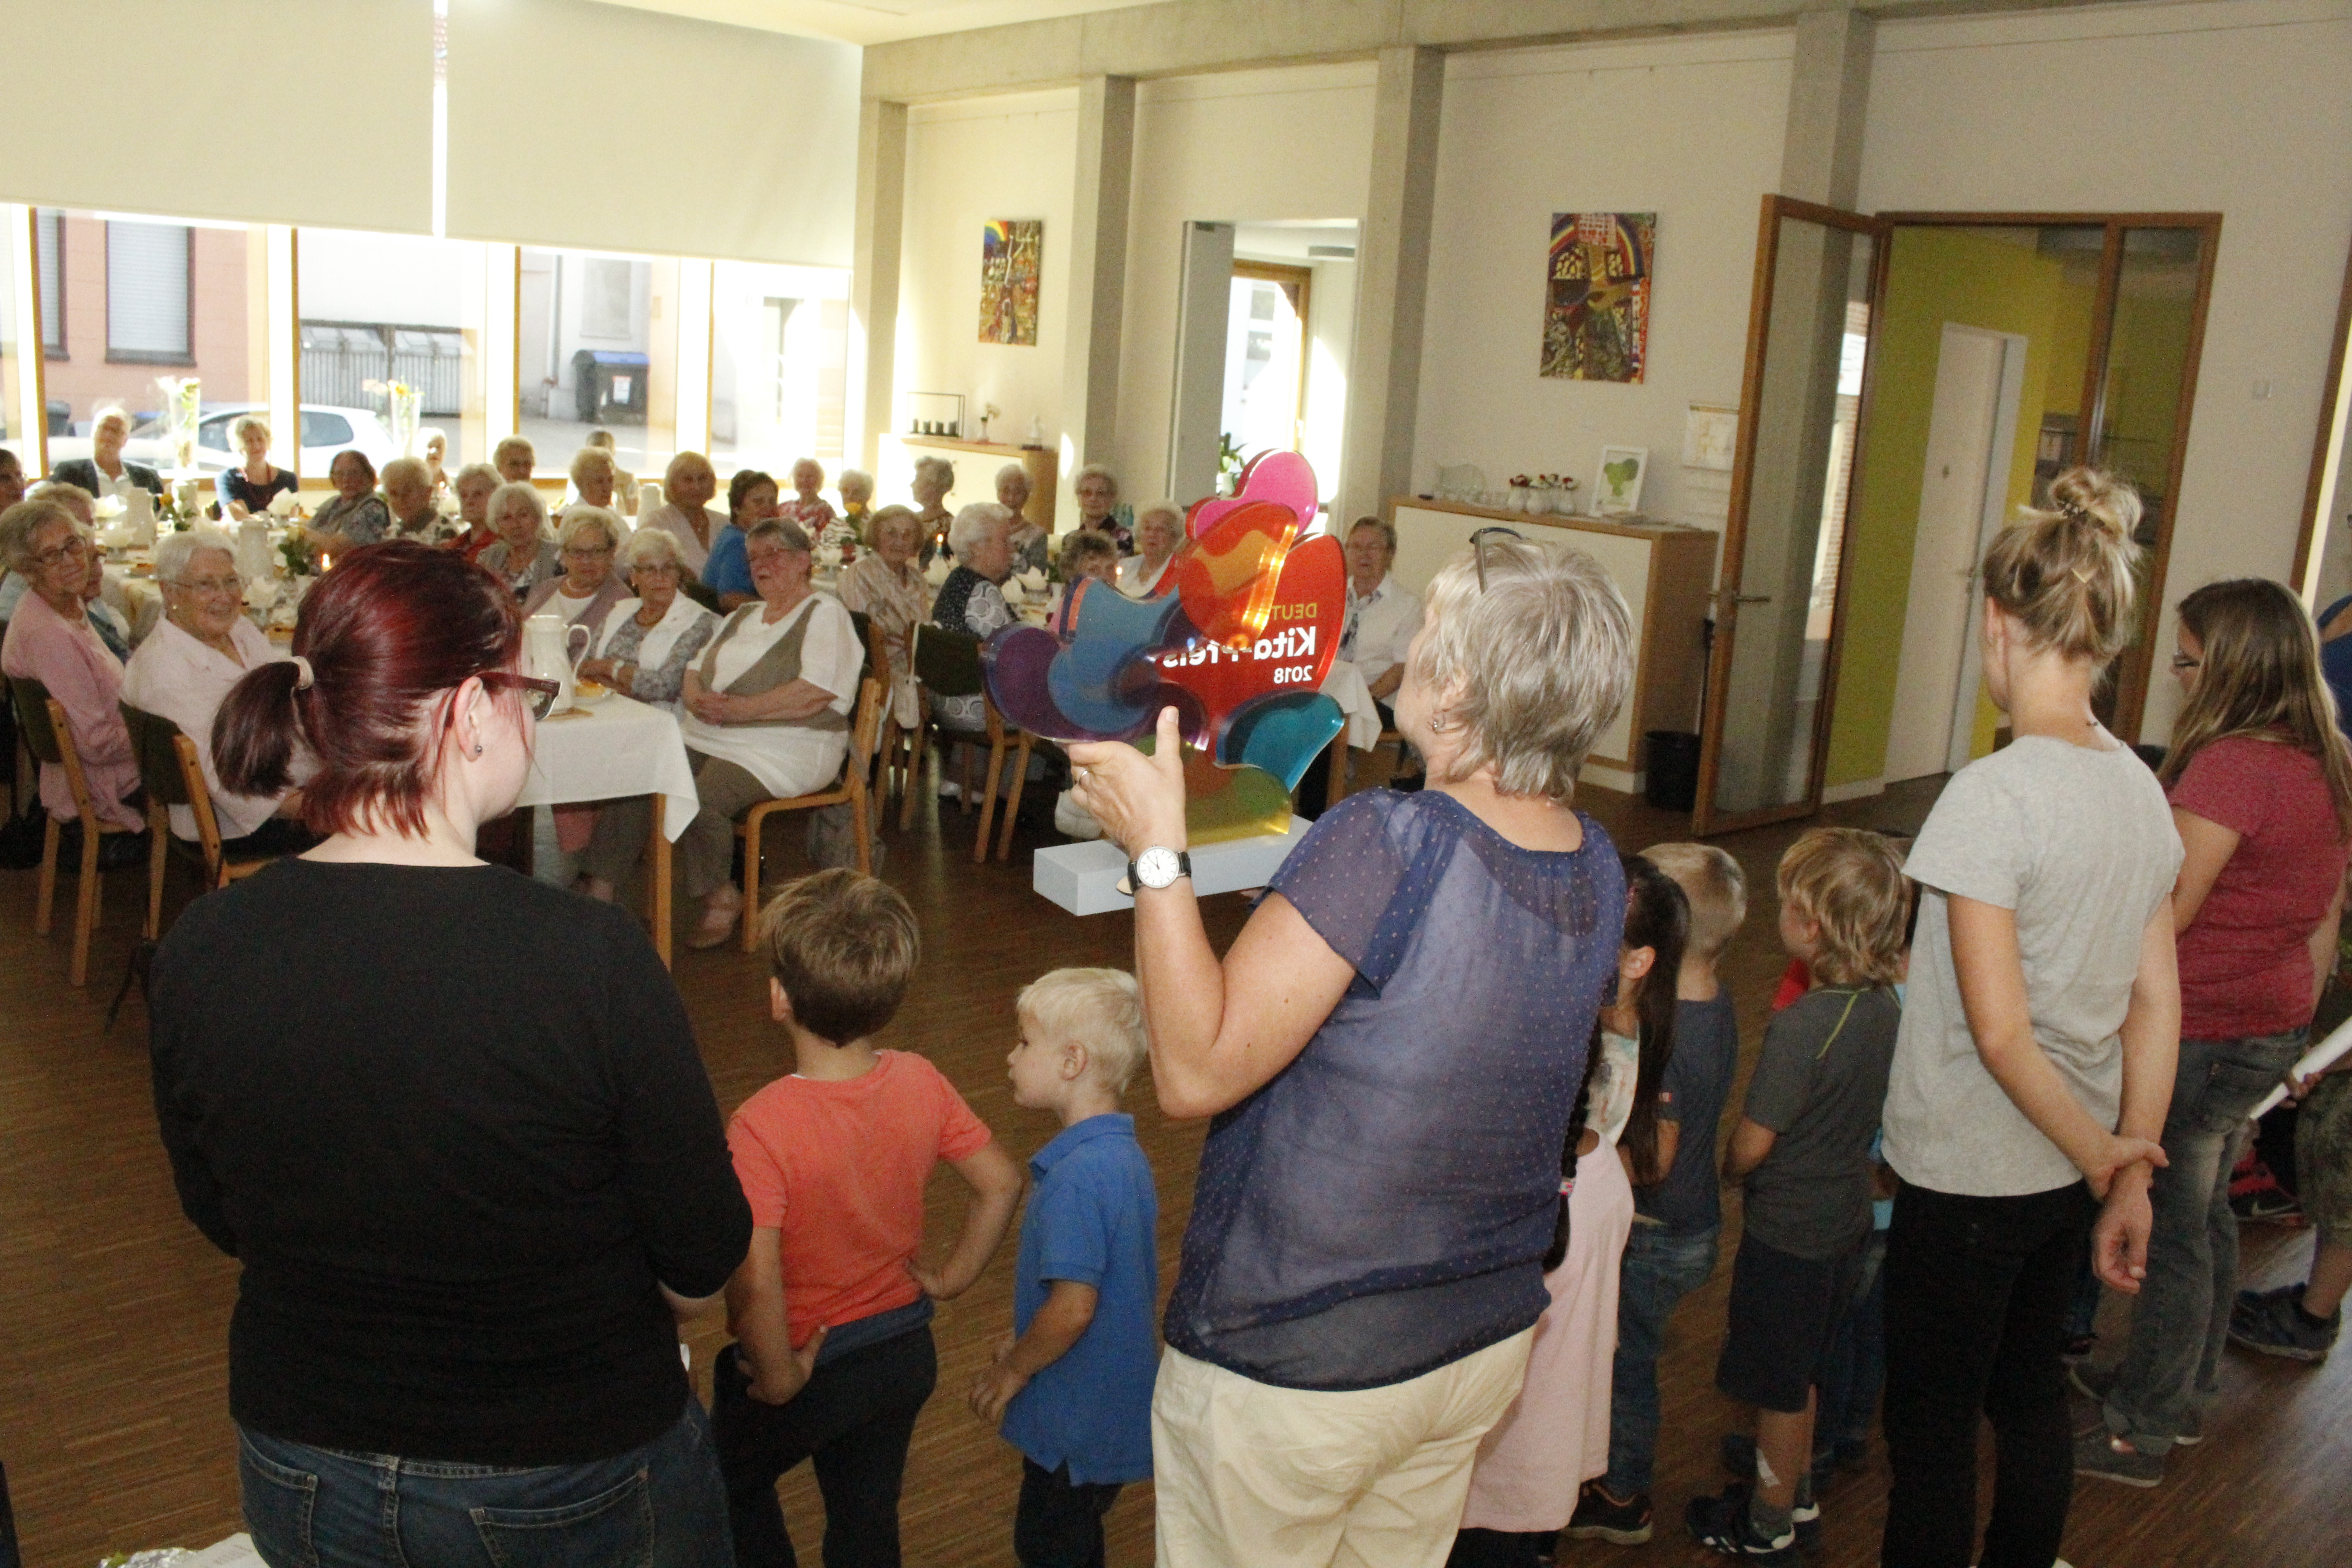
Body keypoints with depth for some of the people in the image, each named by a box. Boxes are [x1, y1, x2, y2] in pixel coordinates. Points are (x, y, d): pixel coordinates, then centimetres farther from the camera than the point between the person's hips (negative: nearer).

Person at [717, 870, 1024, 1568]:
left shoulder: (762, 1126, -30)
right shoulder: (920, 1083, -14)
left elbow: (755, 1283, -34)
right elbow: (1001, 1183, -5)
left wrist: (777, 1378, -17)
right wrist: (951, 1276, 6)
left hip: (810, 1366, -5)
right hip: (907, 1351, 5)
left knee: (734, 1489, 27)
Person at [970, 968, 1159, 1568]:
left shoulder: (1077, 1177, -28)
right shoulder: (1123, 1155, 2)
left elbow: (1073, 1307, -29)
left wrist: (1013, 1369, -12)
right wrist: (1020, 1345, 15)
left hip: (1079, 1422, -9)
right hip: (1116, 1406, 9)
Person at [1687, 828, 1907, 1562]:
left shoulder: (1800, 1024, -30)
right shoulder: (1886, 1004, -6)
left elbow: (1752, 1144, -22)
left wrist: (1729, 1170, -2)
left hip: (1787, 1230, -7)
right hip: (1847, 1212, 7)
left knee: (1780, 1386, 11)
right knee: (1800, 1374, 25)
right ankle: (1795, 1497, 42)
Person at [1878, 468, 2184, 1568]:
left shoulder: (1992, 794, -22)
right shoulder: (2142, 789, 1)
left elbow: (2000, 1032, -23)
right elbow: (2157, 1004, 3)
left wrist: (2101, 1155, -9)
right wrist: (2130, 1174, 8)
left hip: (1969, 1176, -7)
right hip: (2071, 1173, 7)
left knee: (1930, 1428, 8)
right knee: (2030, 1393, 24)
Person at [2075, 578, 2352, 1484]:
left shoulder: (2228, 765, -24)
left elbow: (2163, 914, -24)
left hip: (2204, 1033, -9)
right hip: (2273, 1029, 9)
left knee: (2170, 1228, 4)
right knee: (2206, 1211, 22)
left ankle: (2140, 1433, 18)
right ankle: (2184, 1390, 39)